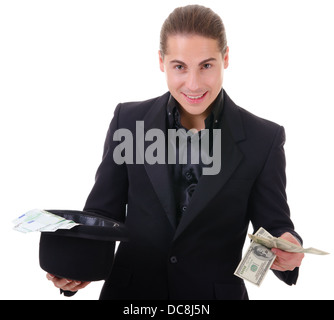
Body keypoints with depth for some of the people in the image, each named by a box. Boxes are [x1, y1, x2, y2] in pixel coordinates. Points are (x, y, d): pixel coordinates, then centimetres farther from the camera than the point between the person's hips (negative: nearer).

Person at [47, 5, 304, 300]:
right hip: (130, 290, 1)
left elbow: (273, 225, -5)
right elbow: (103, 212, -2)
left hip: (216, 291, -1)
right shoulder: (129, 121, -5)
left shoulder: (263, 140, -8)